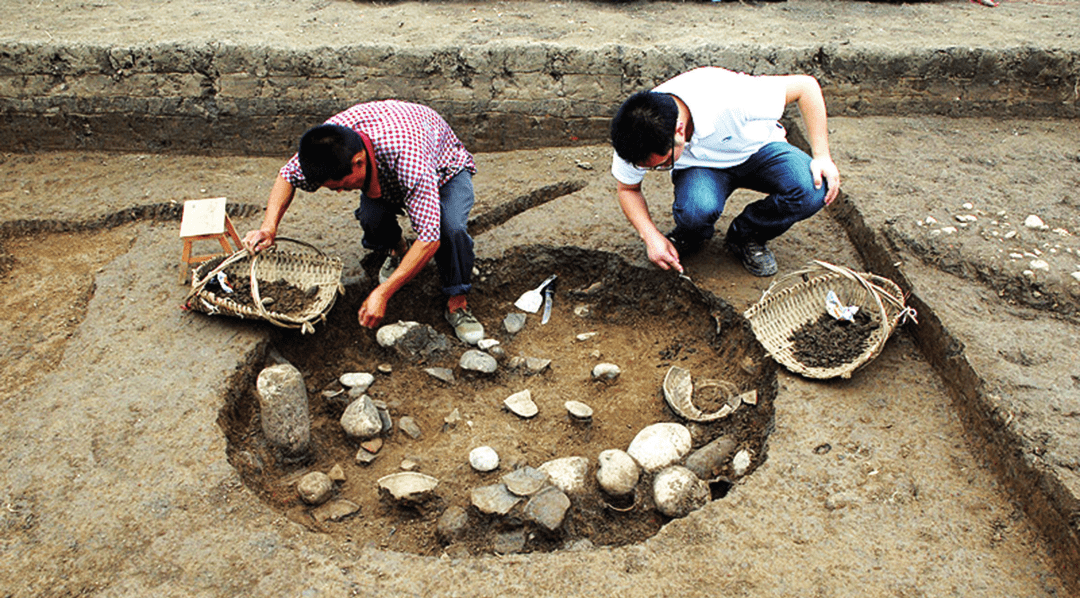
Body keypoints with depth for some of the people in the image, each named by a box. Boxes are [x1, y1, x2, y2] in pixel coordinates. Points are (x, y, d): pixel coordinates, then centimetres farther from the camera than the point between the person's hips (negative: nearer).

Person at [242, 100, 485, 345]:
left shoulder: (408, 158, -48)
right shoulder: (328, 139, -30)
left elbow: (429, 238, -47)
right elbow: (288, 175, -9)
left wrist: (381, 294, -46)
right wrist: (269, 227, -26)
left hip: (445, 171, -4)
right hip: (386, 177, 5)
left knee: (451, 228, -34)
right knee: (371, 218, -27)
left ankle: (457, 302, -10)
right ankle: (396, 249, 9)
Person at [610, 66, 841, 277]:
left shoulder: (728, 98, -39)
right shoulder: (636, 139, -27)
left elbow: (806, 85, -24)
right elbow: (627, 189, -7)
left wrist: (822, 156, -26)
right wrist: (651, 237, -21)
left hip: (757, 148, 0)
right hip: (700, 166, 0)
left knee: (813, 192, -30)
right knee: (697, 208, -36)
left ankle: (746, 235, -2)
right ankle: (689, 236, 1)